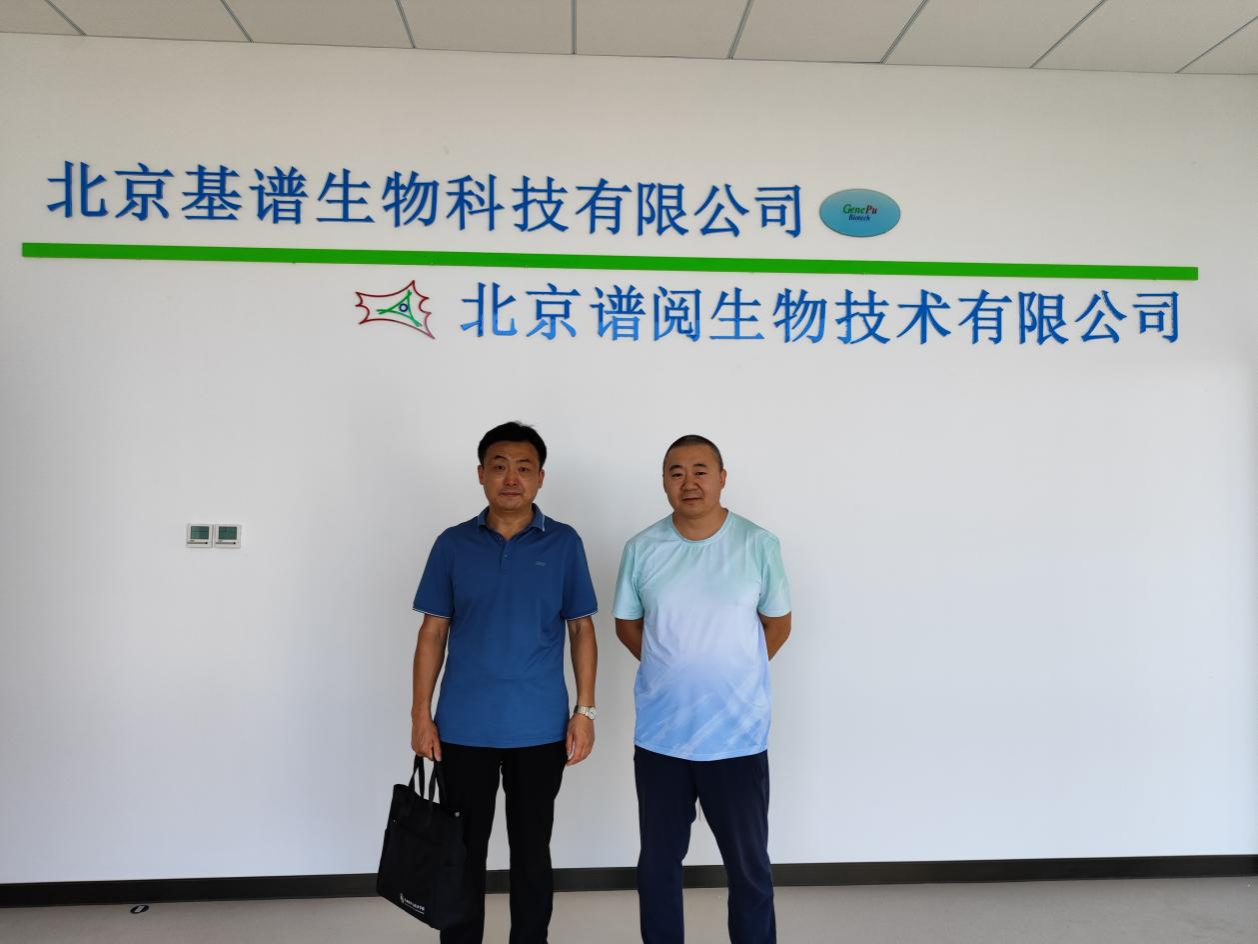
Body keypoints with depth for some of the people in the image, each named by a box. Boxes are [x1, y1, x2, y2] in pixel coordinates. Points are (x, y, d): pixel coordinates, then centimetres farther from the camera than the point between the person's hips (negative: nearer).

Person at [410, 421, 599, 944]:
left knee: (532, 851, 14)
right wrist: (421, 714, -1)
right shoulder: (452, 544, 1)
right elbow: (433, 632, 4)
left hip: (540, 728, 0)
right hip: (464, 728, 1)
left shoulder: (564, 543, -1)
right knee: (463, 852, 12)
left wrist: (585, 710, -4)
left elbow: (581, 629, 2)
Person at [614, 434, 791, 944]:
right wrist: (671, 670, 4)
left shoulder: (758, 545, -7)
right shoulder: (641, 549, -3)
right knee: (658, 862, 16)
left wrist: (732, 673, 3)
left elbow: (778, 623, 4)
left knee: (749, 864, 13)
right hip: (659, 735, 2)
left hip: (738, 735, -1)